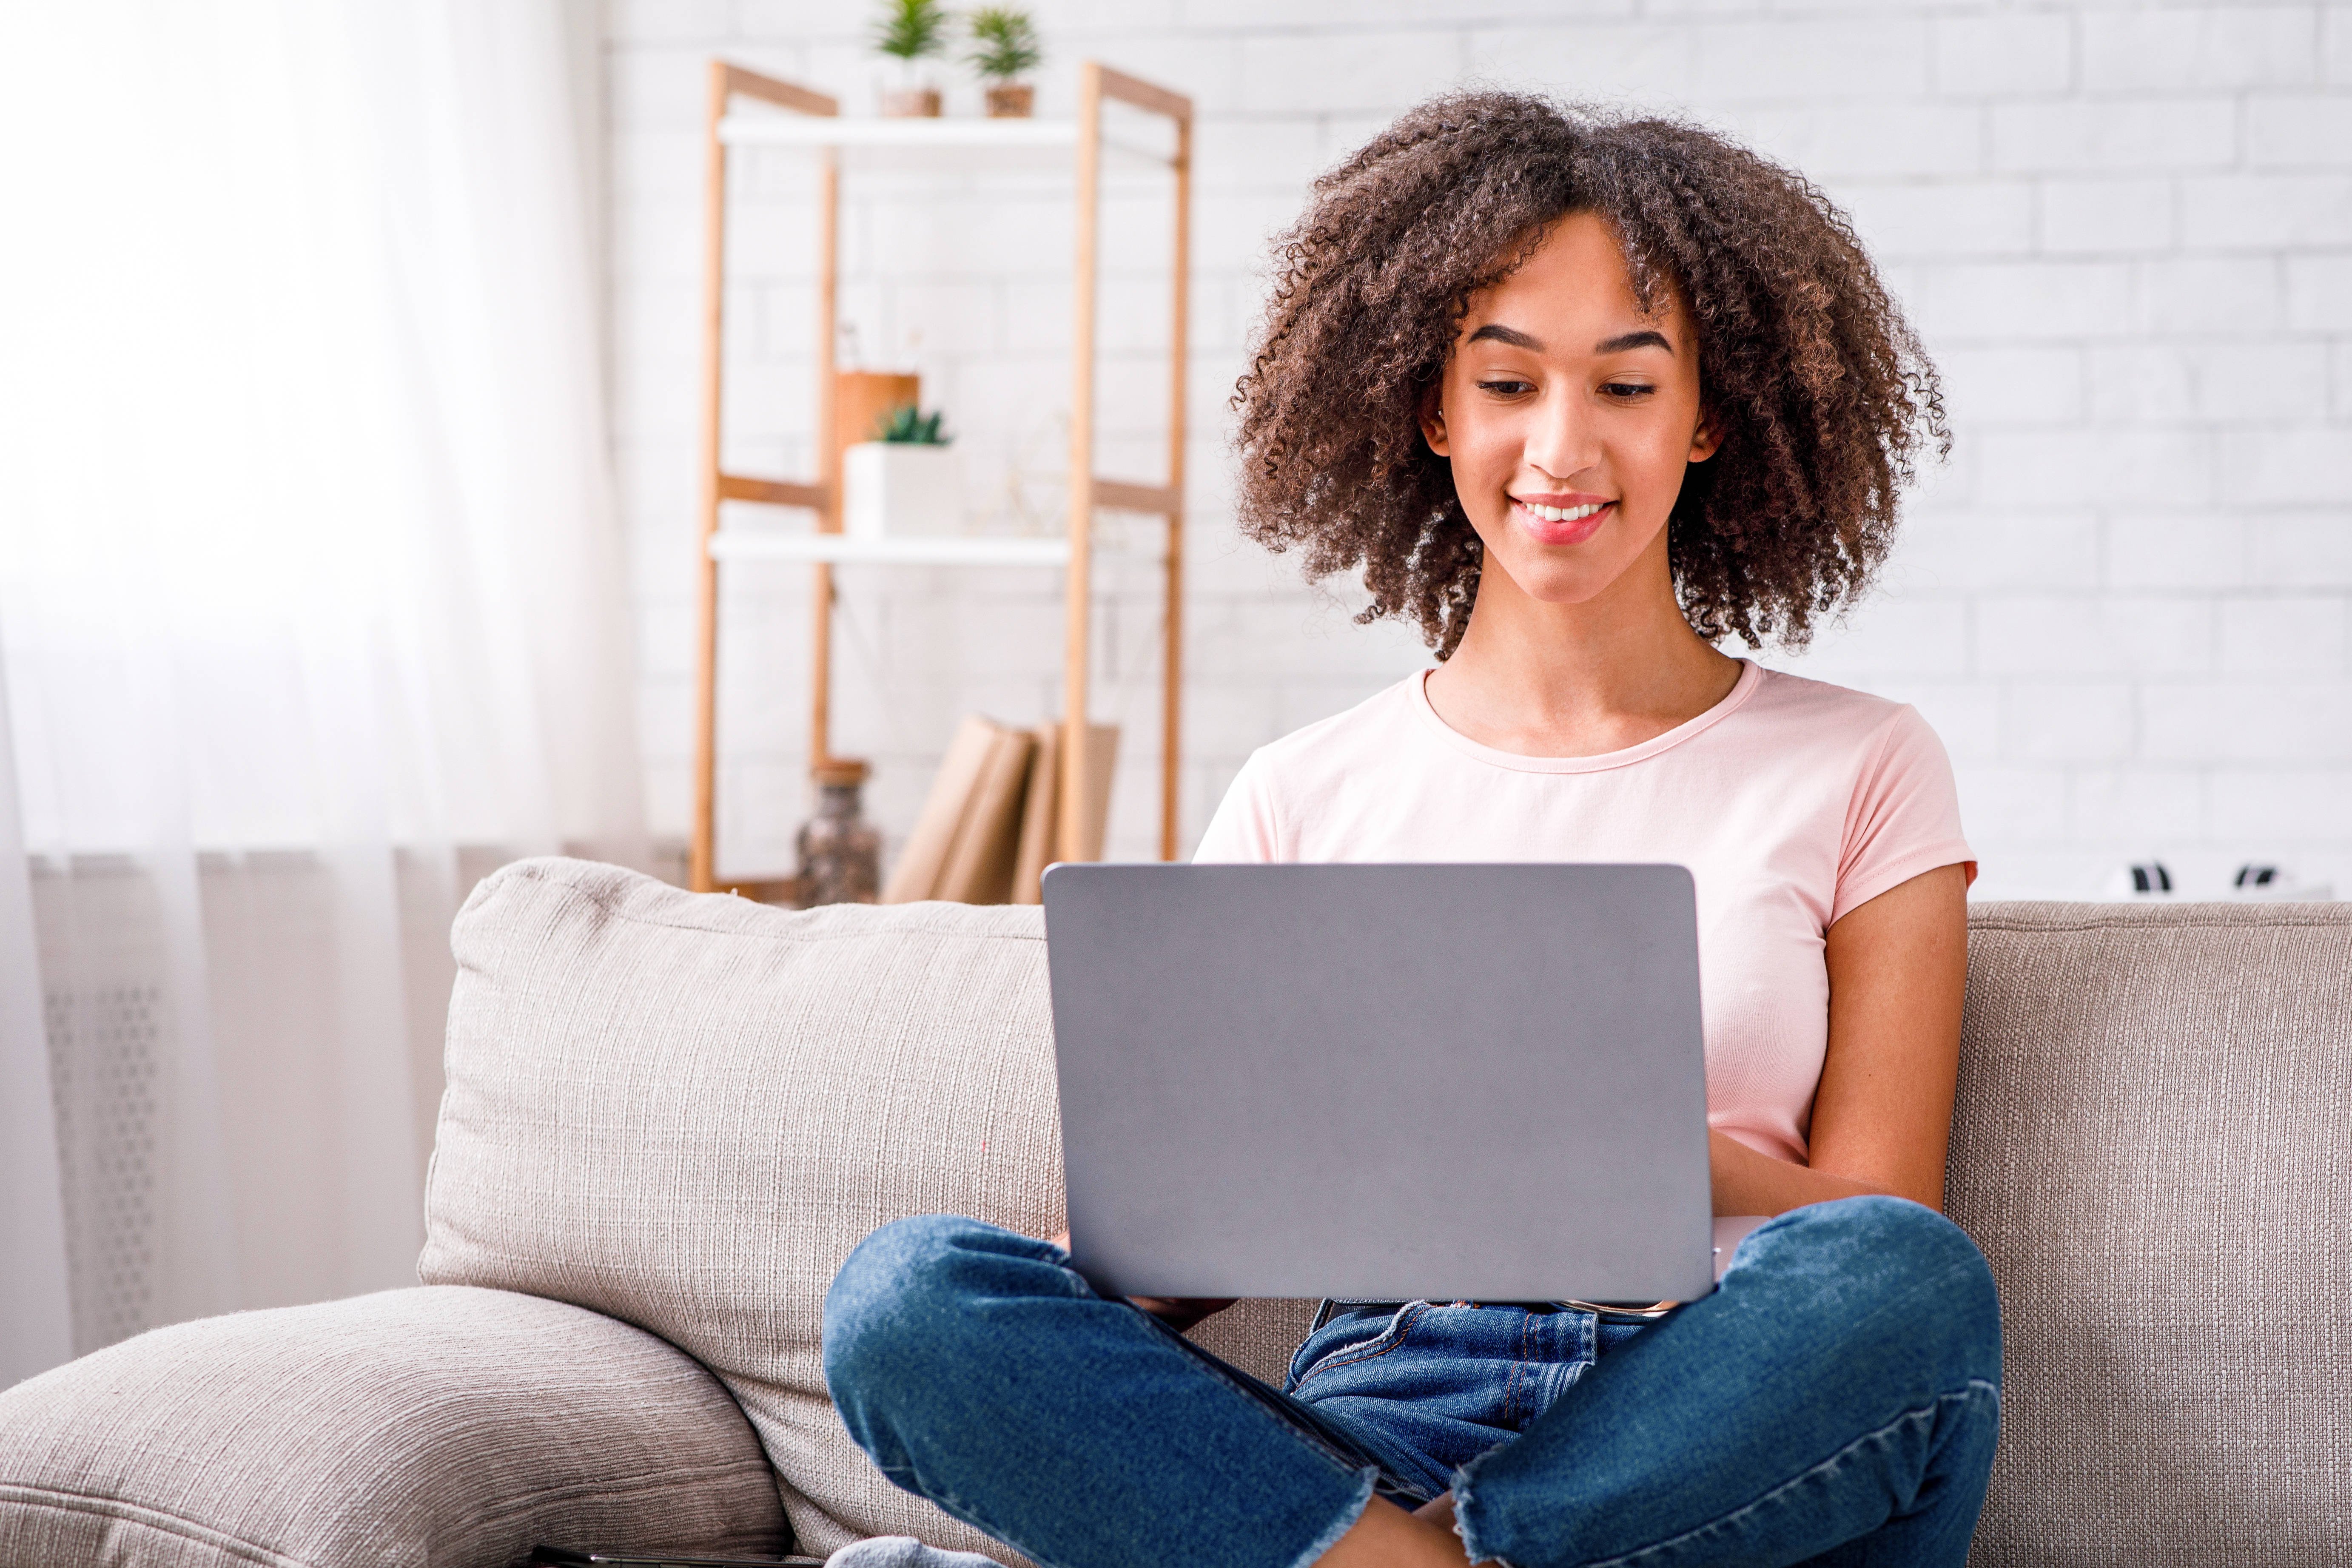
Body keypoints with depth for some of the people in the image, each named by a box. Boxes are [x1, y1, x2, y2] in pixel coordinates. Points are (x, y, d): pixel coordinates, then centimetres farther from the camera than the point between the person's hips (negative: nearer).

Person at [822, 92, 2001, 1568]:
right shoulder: (1304, 799, 16)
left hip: (1730, 1449, -1)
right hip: (1366, 1429, 1)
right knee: (906, 1293, -24)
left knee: (1900, 1282, -36)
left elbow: (1881, 1251, 3)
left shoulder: (1860, 771, 12)